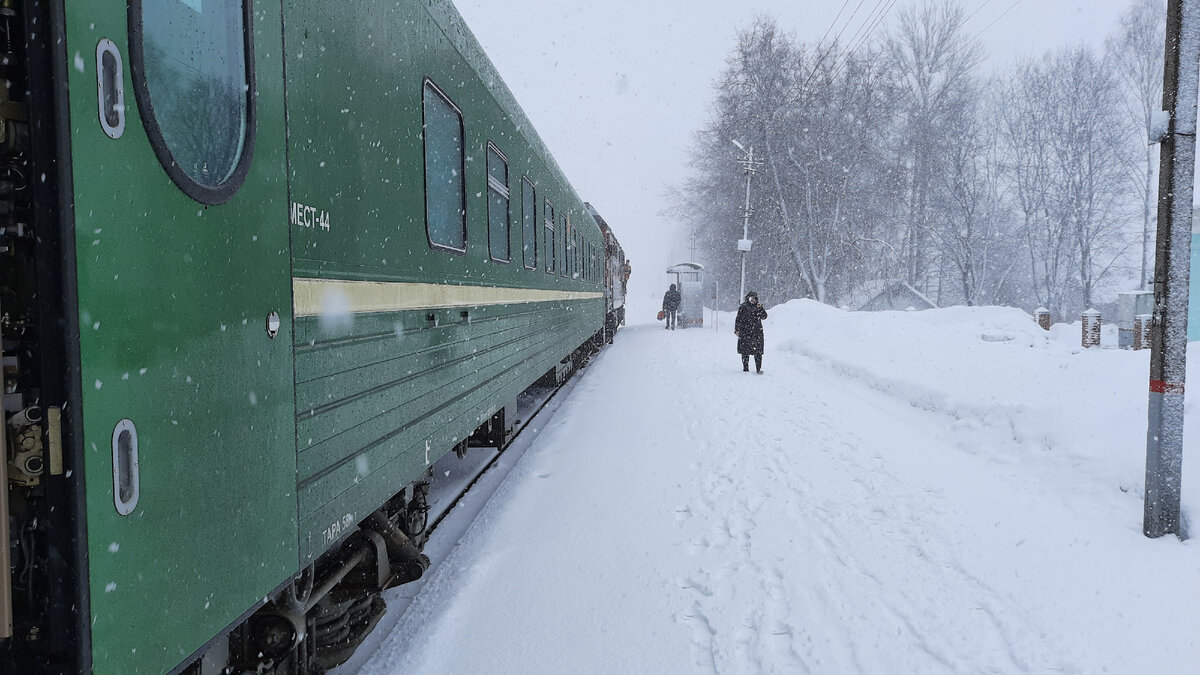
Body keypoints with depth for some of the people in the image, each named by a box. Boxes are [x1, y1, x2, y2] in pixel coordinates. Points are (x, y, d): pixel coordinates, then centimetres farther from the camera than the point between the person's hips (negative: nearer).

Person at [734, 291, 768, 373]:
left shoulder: (758, 307, 10)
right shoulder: (743, 307, 4)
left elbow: (764, 316, -1)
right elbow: (738, 319, 6)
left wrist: (760, 308, -14)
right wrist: (736, 330, 0)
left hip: (757, 332, 1)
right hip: (745, 333, -1)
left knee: (758, 351, -6)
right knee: (745, 351, 2)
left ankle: (759, 368, -3)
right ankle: (745, 368, 12)